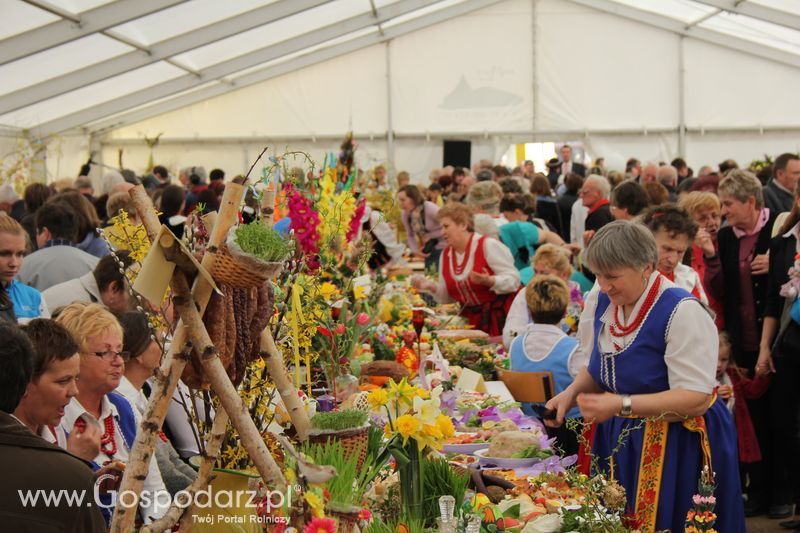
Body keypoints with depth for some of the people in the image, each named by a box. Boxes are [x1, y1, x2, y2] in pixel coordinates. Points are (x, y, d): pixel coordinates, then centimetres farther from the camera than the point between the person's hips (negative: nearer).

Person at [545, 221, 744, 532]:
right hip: (618, 440, 6)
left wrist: (621, 405, -31)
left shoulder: (682, 312, -21)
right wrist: (572, 393, -6)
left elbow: (696, 399, -24)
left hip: (676, 447, -6)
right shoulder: (602, 302, 1)